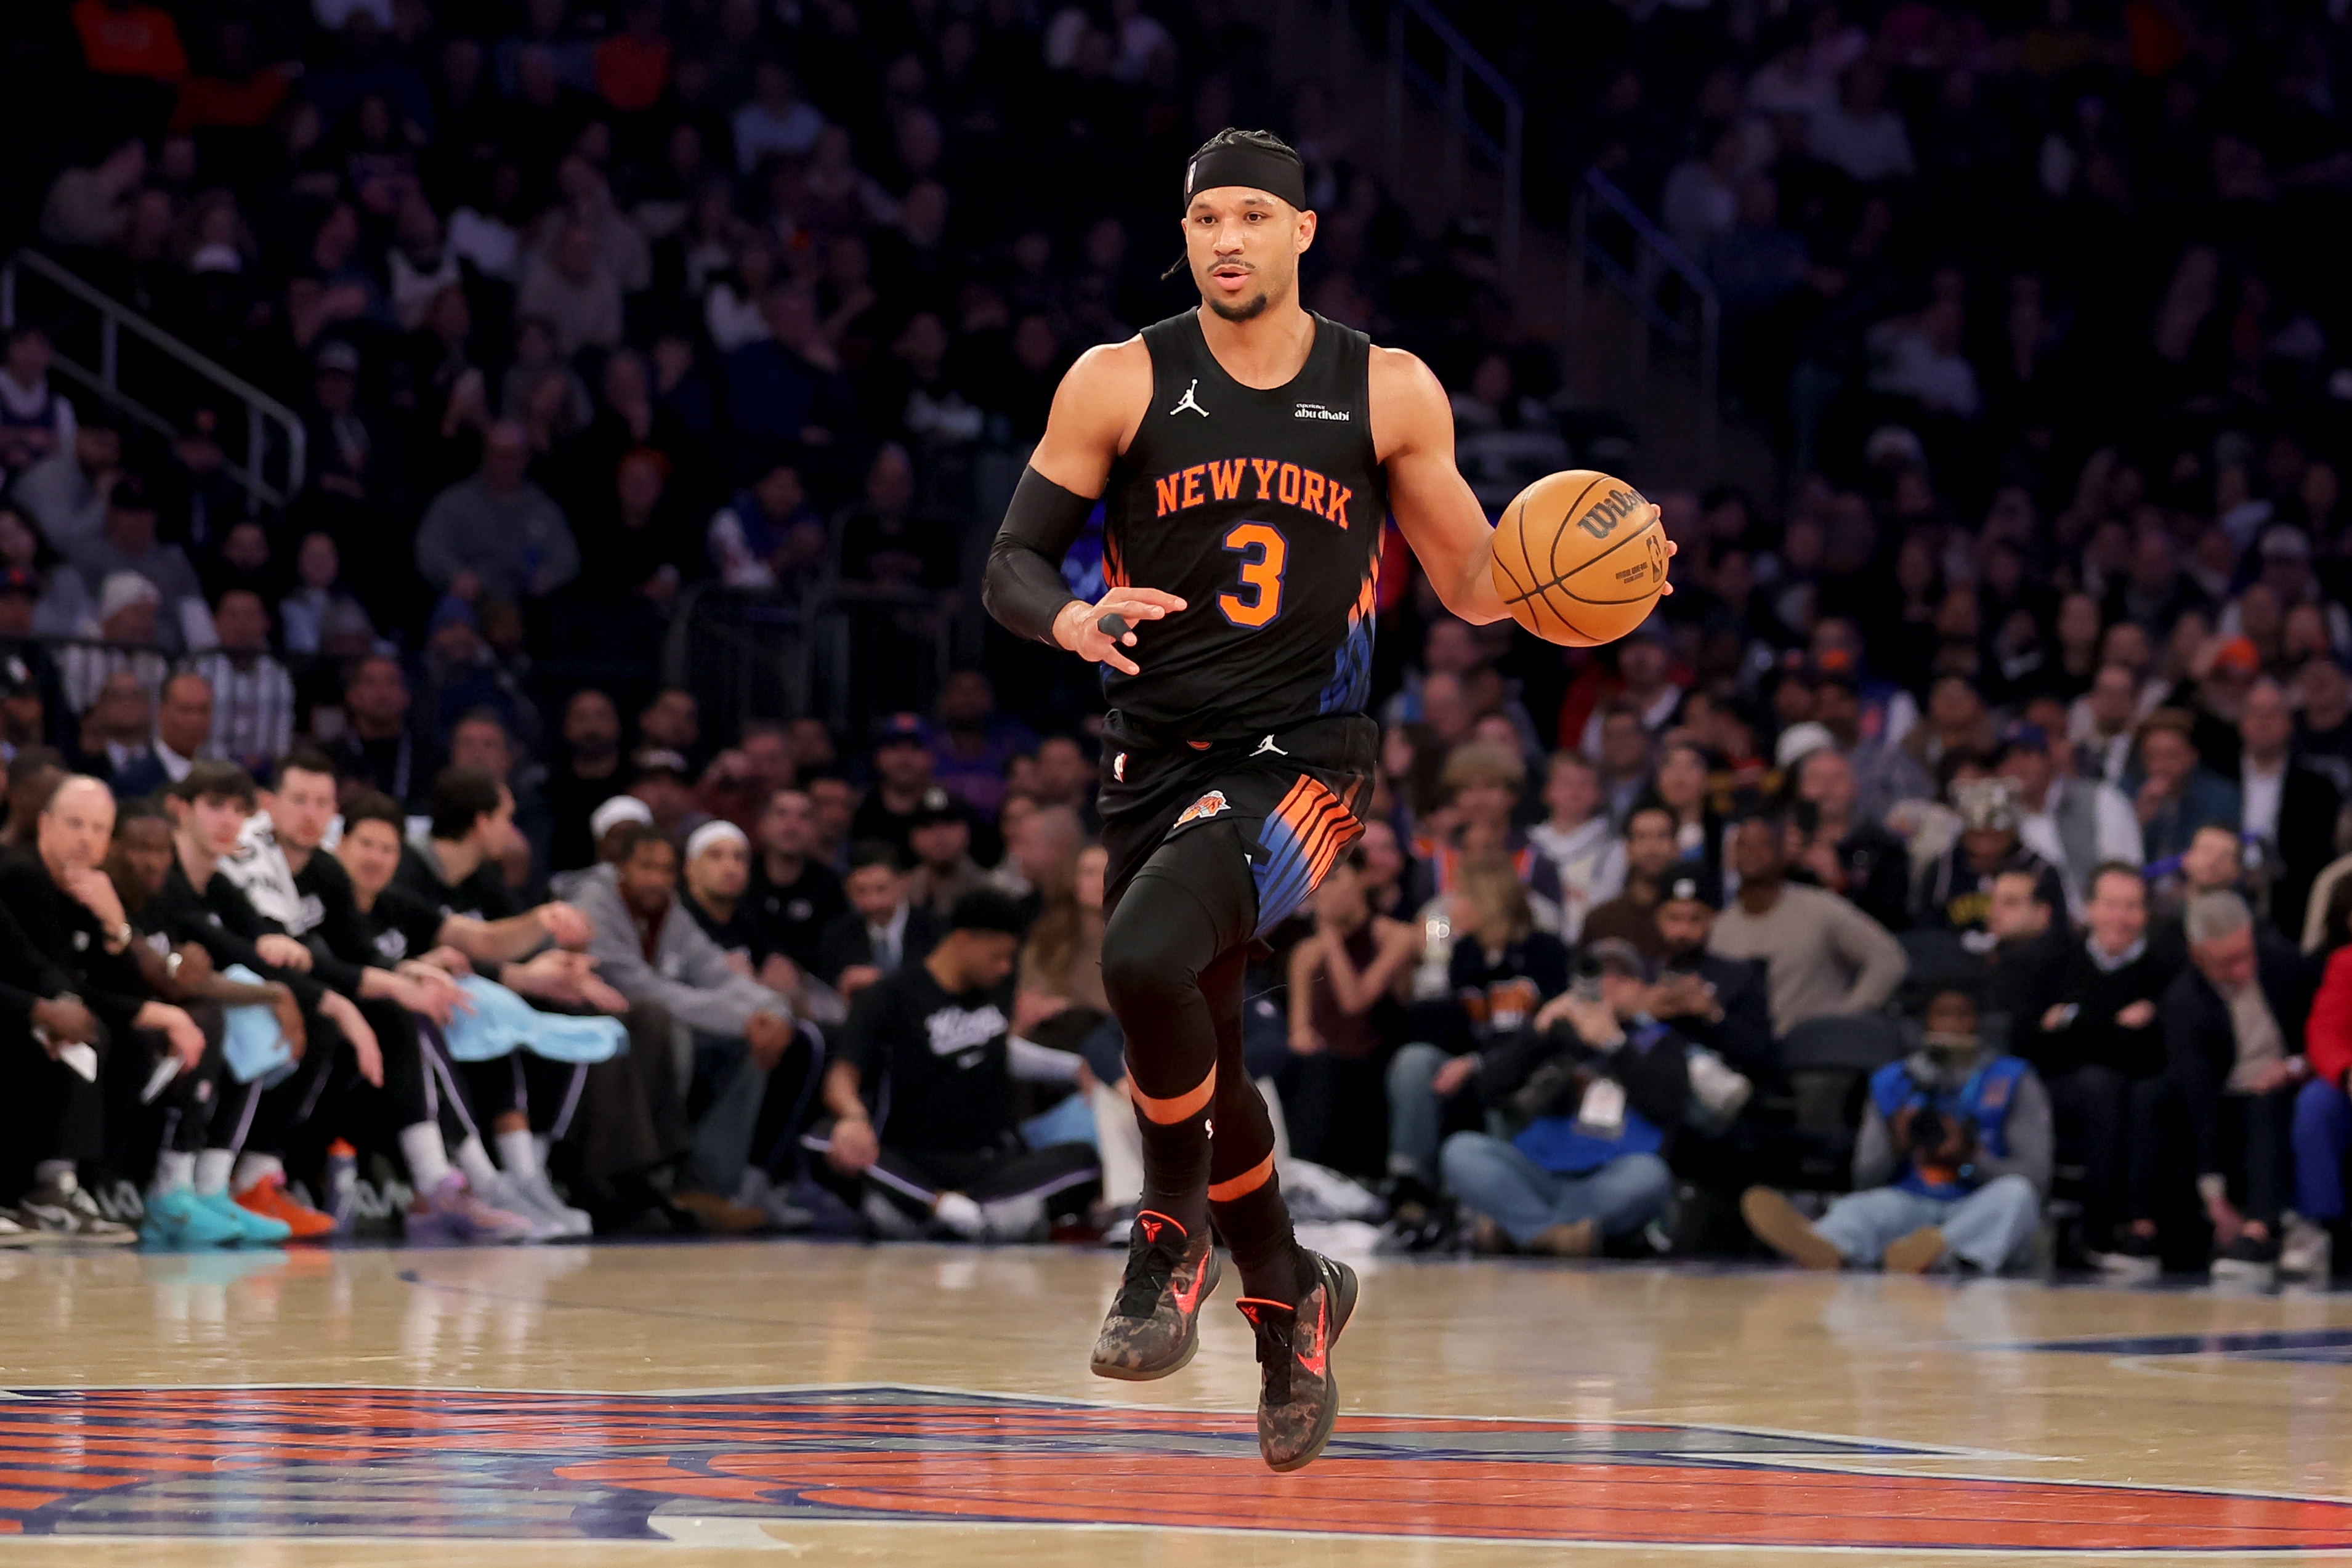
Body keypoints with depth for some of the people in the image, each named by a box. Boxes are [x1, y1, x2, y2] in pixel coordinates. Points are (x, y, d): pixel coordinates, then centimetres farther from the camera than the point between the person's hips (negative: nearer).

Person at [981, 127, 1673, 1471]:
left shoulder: (1388, 392, 0)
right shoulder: (1121, 384, -1)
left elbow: (1473, 580, 10)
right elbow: (1014, 565, 0)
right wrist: (1073, 622, -22)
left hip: (1307, 754, -3)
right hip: (1160, 752, 3)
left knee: (1146, 956, -29)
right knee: (1197, 1061, 12)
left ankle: (1174, 1231, -7)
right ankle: (1292, 1295, 37)